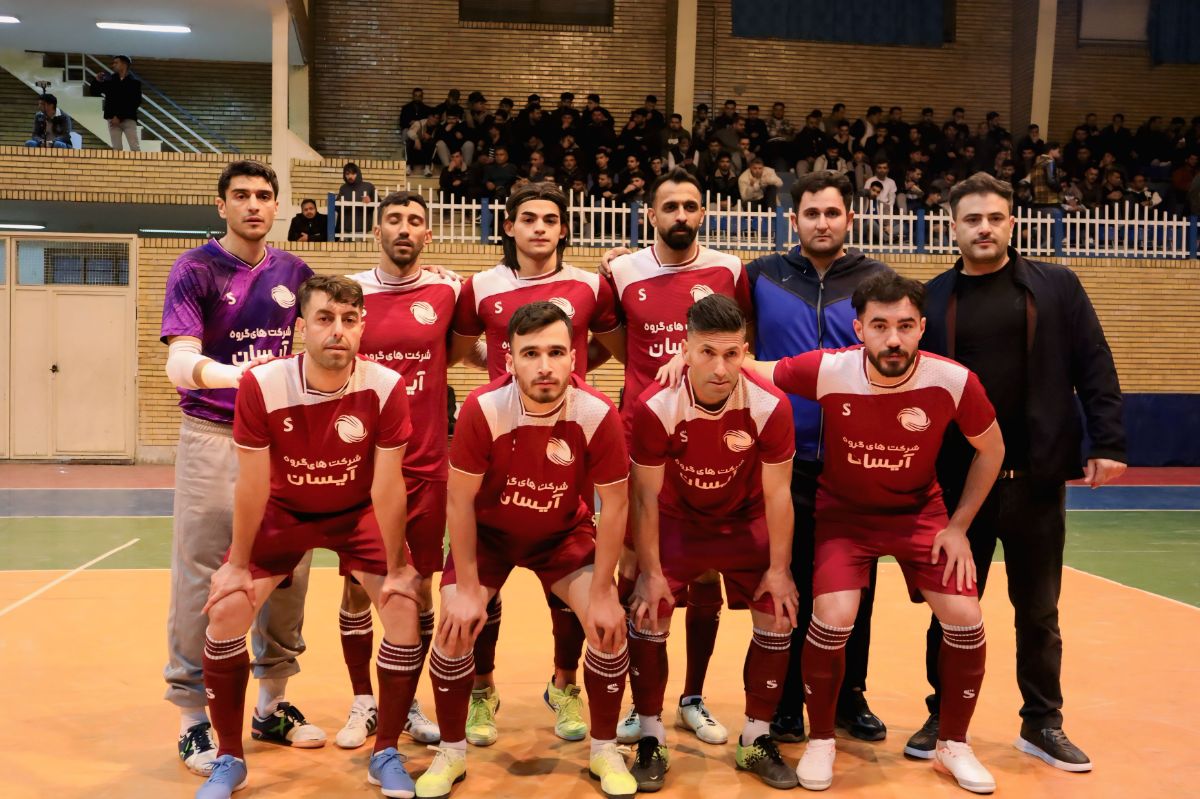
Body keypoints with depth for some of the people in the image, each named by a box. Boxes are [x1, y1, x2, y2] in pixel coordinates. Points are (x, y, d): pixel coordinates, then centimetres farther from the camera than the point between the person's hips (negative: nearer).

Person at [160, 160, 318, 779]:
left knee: (288, 571, 6)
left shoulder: (294, 272, 9)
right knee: (200, 575, -2)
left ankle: (272, 705, 22)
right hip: (213, 438, -4)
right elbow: (180, 361, -17)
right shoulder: (195, 269, -4)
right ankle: (192, 716, 11)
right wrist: (237, 373, -36)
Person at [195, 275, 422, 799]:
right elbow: (252, 485, -17)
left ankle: (386, 755, 6)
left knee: (405, 610, -14)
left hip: (358, 513, 0)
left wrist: (395, 568, -12)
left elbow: (387, 485, -19)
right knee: (226, 612, -10)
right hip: (282, 513, 0)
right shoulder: (262, 387, -27)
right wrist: (238, 563, -8)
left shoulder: (386, 388, -26)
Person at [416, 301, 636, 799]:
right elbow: (460, 501, -18)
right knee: (456, 627, -12)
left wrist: (602, 594, -15)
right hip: (488, 532, 0)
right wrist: (467, 589, -15)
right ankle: (451, 755, 13)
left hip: (565, 534, 1)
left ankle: (605, 752, 13)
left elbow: (614, 505, -16)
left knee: (610, 627, -12)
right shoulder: (483, 409, -30)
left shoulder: (598, 415, -28)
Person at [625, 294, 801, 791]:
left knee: (777, 616, -4)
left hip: (746, 521, 1)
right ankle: (651, 740, 10)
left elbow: (776, 493, -14)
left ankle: (756, 740, 15)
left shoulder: (770, 406, -27)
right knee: (648, 615, -9)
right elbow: (645, 495, -17)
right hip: (676, 520, -1)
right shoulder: (656, 408, -29)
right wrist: (649, 572, -13)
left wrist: (779, 569, -9)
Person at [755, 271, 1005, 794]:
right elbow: (751, 372, -10)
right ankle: (820, 740, 8)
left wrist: (958, 525, -5)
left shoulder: (953, 381, -23)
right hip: (843, 512, -1)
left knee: (965, 620, -8)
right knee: (833, 619, -19)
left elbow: (991, 450, -4)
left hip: (920, 511, 2)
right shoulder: (827, 371, -26)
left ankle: (953, 745, 18)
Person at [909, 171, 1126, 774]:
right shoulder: (932, 299, 3)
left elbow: (1094, 367, 0)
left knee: (1038, 610, 11)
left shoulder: (1056, 286, 3)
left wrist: (1107, 442, -8)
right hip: (956, 481, 0)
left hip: (1036, 477, 0)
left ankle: (1043, 724, 25)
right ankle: (944, 719, 24)